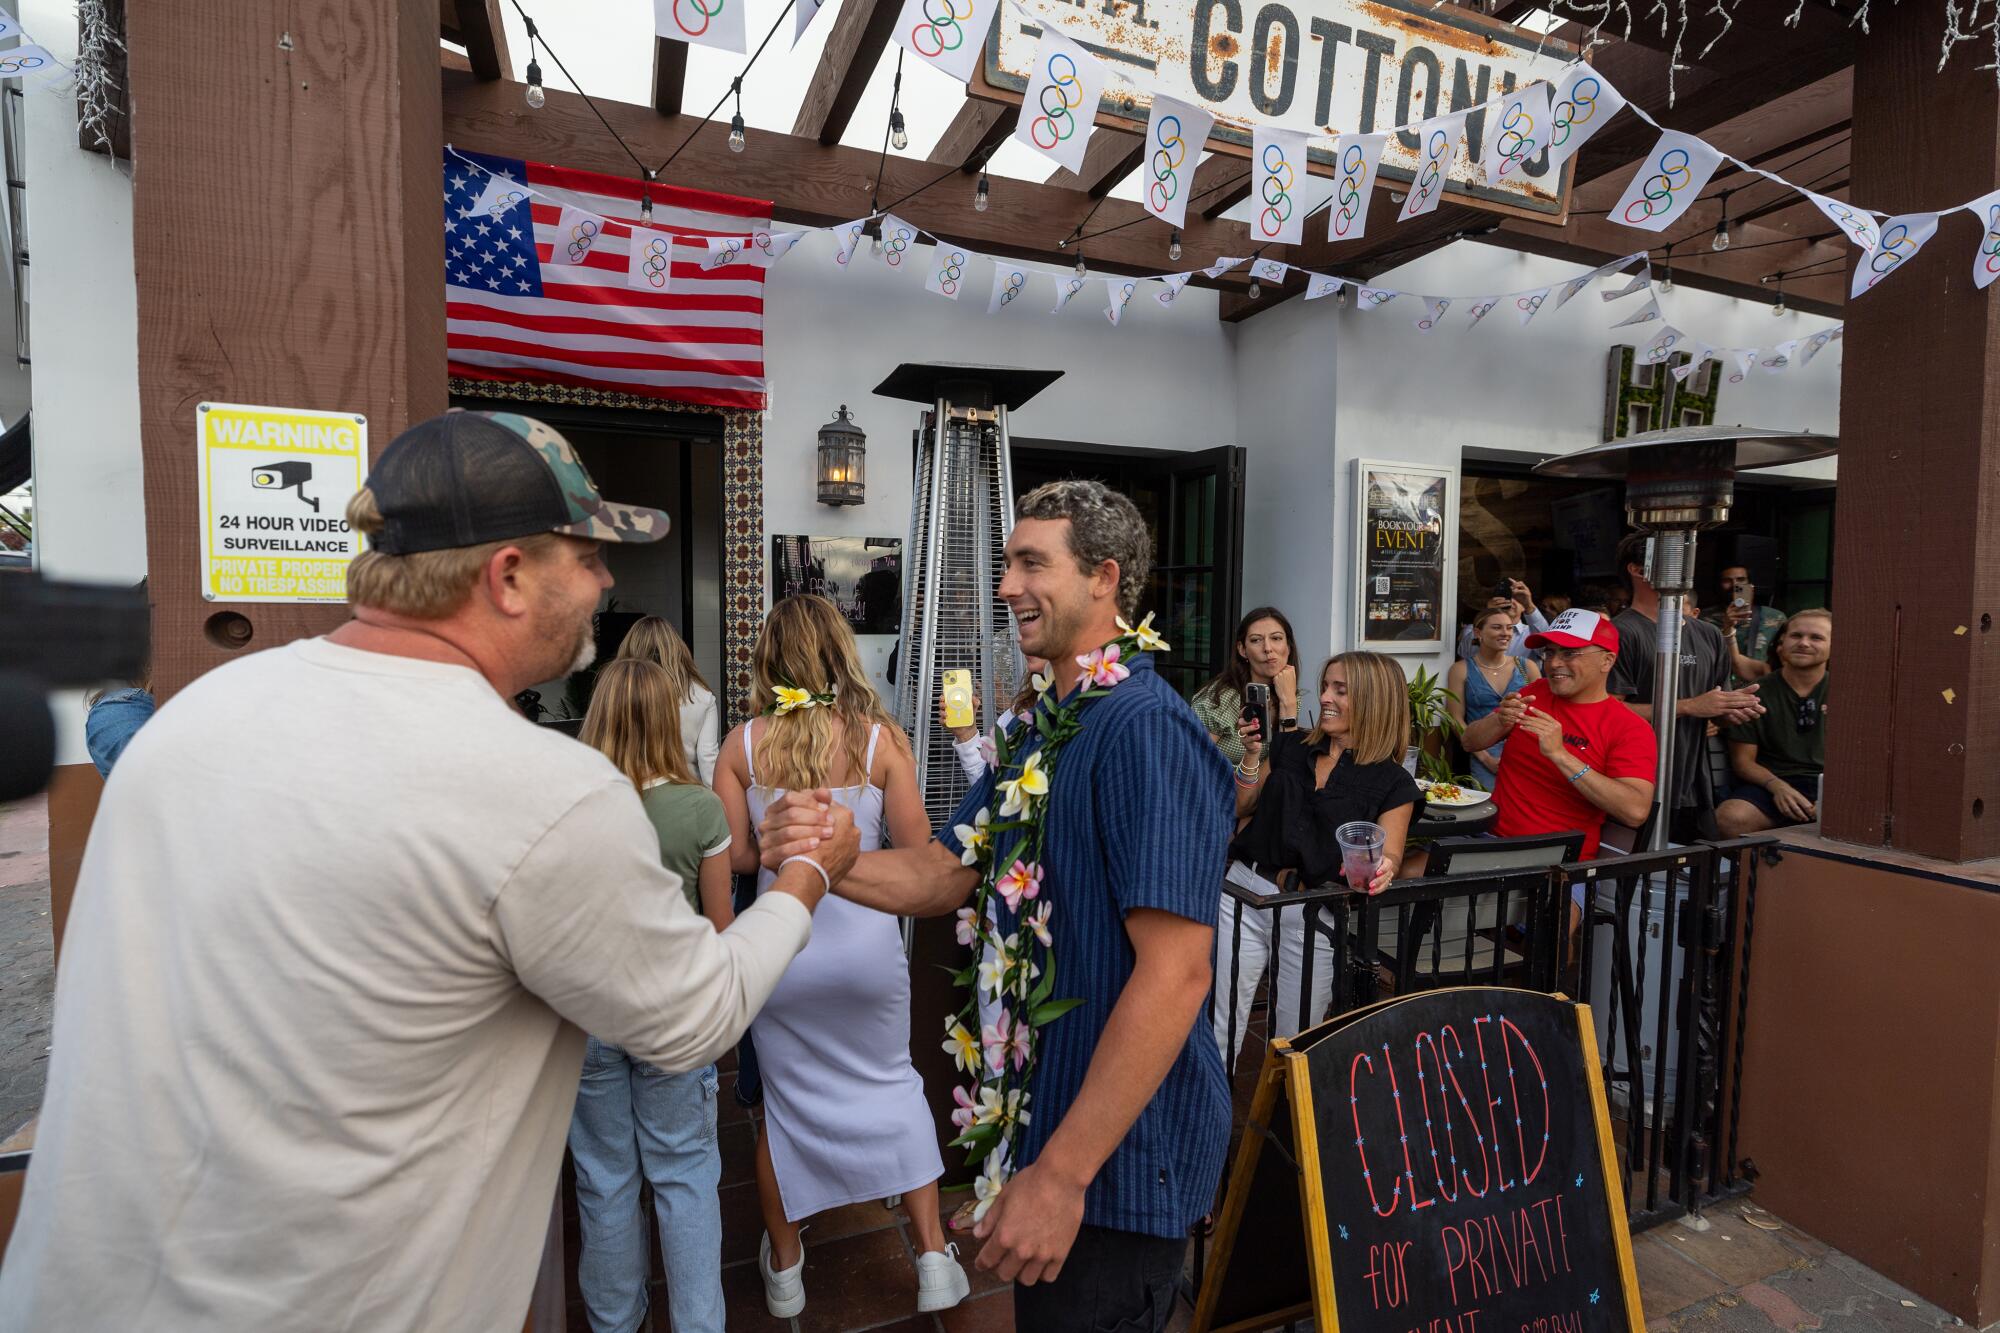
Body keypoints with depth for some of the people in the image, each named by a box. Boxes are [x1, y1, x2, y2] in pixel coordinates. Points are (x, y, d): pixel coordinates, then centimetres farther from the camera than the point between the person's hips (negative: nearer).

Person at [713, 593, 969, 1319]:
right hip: (866, 942, 0)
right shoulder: (880, 738, -11)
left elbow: (733, 856, -9)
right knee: (893, 1084, 20)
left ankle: (784, 1270, 38)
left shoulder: (743, 744, -9)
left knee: (787, 1100, 20)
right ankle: (934, 1257, 27)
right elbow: (917, 855, -10)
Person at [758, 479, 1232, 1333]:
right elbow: (945, 874, 3)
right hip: (1044, 1116, 9)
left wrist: (1062, 1174, -25)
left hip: (1117, 1154, -9)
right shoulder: (1038, 732, 6)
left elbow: (1174, 974, -28)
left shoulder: (1146, 729, -24)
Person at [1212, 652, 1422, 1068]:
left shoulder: (1393, 783, 0)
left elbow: (1390, 854, -7)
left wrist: (1382, 869, -30)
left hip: (1314, 915, -2)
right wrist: (1251, 754, -1)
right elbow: (1241, 807, 14)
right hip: (1245, 892, 2)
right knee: (1220, 1025, 4)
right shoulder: (1290, 746, 8)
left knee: (1295, 1041, 10)